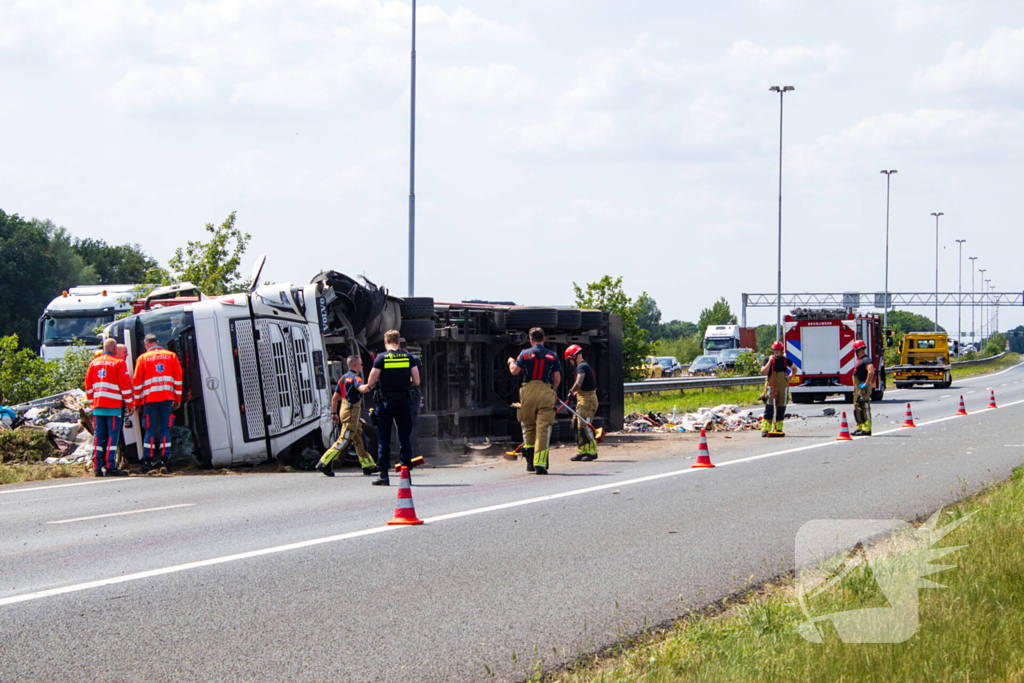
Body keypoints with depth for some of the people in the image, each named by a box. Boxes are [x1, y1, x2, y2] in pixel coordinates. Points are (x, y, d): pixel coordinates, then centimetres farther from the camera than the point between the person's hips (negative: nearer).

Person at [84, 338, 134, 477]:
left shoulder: (94, 363, 11)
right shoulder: (118, 363, -5)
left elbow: (88, 385, 15)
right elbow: (125, 385, -6)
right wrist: (130, 404, 0)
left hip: (97, 405, 5)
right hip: (114, 405, -5)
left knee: (98, 435, 8)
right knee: (112, 435, -3)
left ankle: (97, 467, 5)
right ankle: (110, 467, -7)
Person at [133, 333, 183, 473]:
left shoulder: (143, 358, 3)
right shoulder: (171, 356, 9)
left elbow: (137, 381, 3)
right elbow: (178, 378, 7)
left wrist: (137, 401, 9)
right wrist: (177, 399, 12)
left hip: (150, 398, -1)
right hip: (167, 398, 1)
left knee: (150, 430, 2)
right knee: (165, 429, 5)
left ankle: (147, 462, -1)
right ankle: (165, 460, -4)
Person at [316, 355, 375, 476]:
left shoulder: (343, 378, 15)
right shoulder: (355, 377, -11)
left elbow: (334, 398, 17)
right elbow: (361, 388, -34)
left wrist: (334, 413, 22)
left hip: (344, 410, 10)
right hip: (352, 411, -10)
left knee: (359, 439, 14)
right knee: (344, 440, -9)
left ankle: (368, 466, 18)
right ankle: (324, 464, -11)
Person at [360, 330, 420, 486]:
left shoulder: (381, 358, -7)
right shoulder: (408, 358, 2)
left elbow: (370, 383, -7)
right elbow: (416, 382, 3)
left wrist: (366, 388, 15)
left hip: (386, 402, -2)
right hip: (404, 401, 2)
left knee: (383, 439, 4)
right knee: (404, 438, 9)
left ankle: (383, 475, 1)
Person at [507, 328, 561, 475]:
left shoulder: (525, 354, 4)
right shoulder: (552, 356, 8)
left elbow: (514, 371, -6)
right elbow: (557, 379, 4)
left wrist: (511, 362, 16)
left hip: (528, 392, 0)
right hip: (546, 393, 0)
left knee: (528, 427, 15)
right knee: (543, 429, -2)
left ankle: (530, 461, 12)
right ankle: (540, 464, -10)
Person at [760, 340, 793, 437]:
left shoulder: (786, 360, 10)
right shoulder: (768, 360, 2)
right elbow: (763, 372, -11)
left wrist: (790, 377, 9)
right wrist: (770, 361, -15)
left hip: (783, 387, 3)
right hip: (771, 387, -3)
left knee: (781, 409, 5)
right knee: (769, 408, -11)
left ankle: (779, 429, 14)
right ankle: (765, 429, -13)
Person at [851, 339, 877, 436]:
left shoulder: (866, 360, -14)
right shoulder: (860, 360, 18)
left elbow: (871, 371, -29)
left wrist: (866, 383, -25)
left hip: (863, 387, -11)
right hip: (858, 387, 11)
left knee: (864, 408, -12)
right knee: (857, 409, 15)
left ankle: (866, 429, -13)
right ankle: (860, 427, 21)